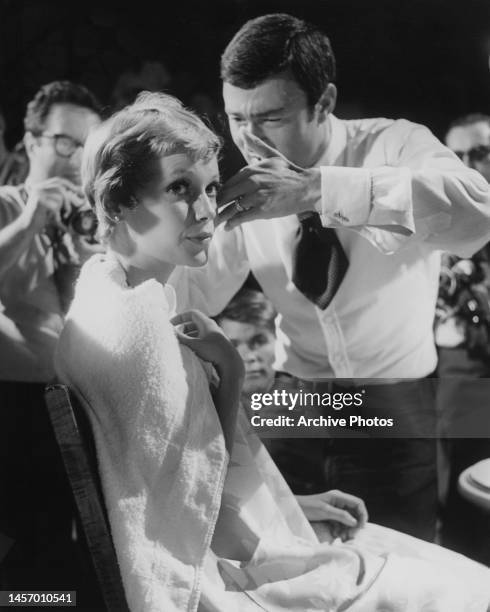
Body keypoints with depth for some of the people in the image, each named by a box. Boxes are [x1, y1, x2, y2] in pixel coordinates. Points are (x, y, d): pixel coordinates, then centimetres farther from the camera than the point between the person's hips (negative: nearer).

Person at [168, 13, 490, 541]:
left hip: (395, 406, -2)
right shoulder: (249, 195, -4)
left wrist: (317, 189, -44)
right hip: (294, 404, 3)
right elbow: (197, 295, 5)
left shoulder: (395, 146, -16)